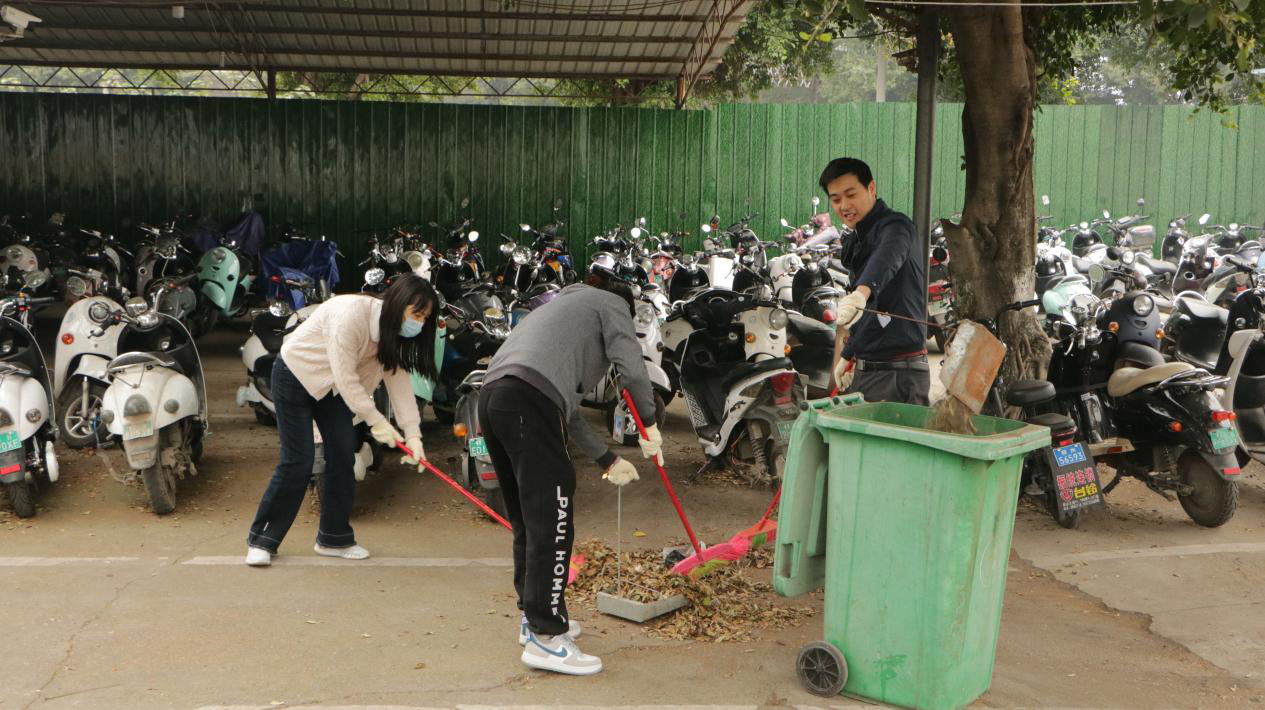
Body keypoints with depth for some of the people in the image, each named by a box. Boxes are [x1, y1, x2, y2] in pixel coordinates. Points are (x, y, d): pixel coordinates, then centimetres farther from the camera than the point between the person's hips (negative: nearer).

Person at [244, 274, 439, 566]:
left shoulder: (394, 329, -9)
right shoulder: (351, 314, -35)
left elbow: (398, 378, -11)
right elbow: (345, 377, -31)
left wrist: (413, 434, -18)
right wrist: (376, 421, -28)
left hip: (331, 386, 7)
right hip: (295, 375, -7)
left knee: (343, 457, 1)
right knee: (298, 462, -9)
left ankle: (334, 538, 14)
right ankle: (261, 540, 5)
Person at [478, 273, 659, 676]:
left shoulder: (567, 305, 38)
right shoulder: (612, 304, 17)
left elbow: (568, 407, 35)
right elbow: (632, 368, -2)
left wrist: (608, 460, 36)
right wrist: (649, 425, 13)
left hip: (493, 398, 9)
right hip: (528, 400, -9)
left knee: (528, 520, 18)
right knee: (551, 521, -4)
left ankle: (535, 618, 28)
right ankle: (545, 636, -1)